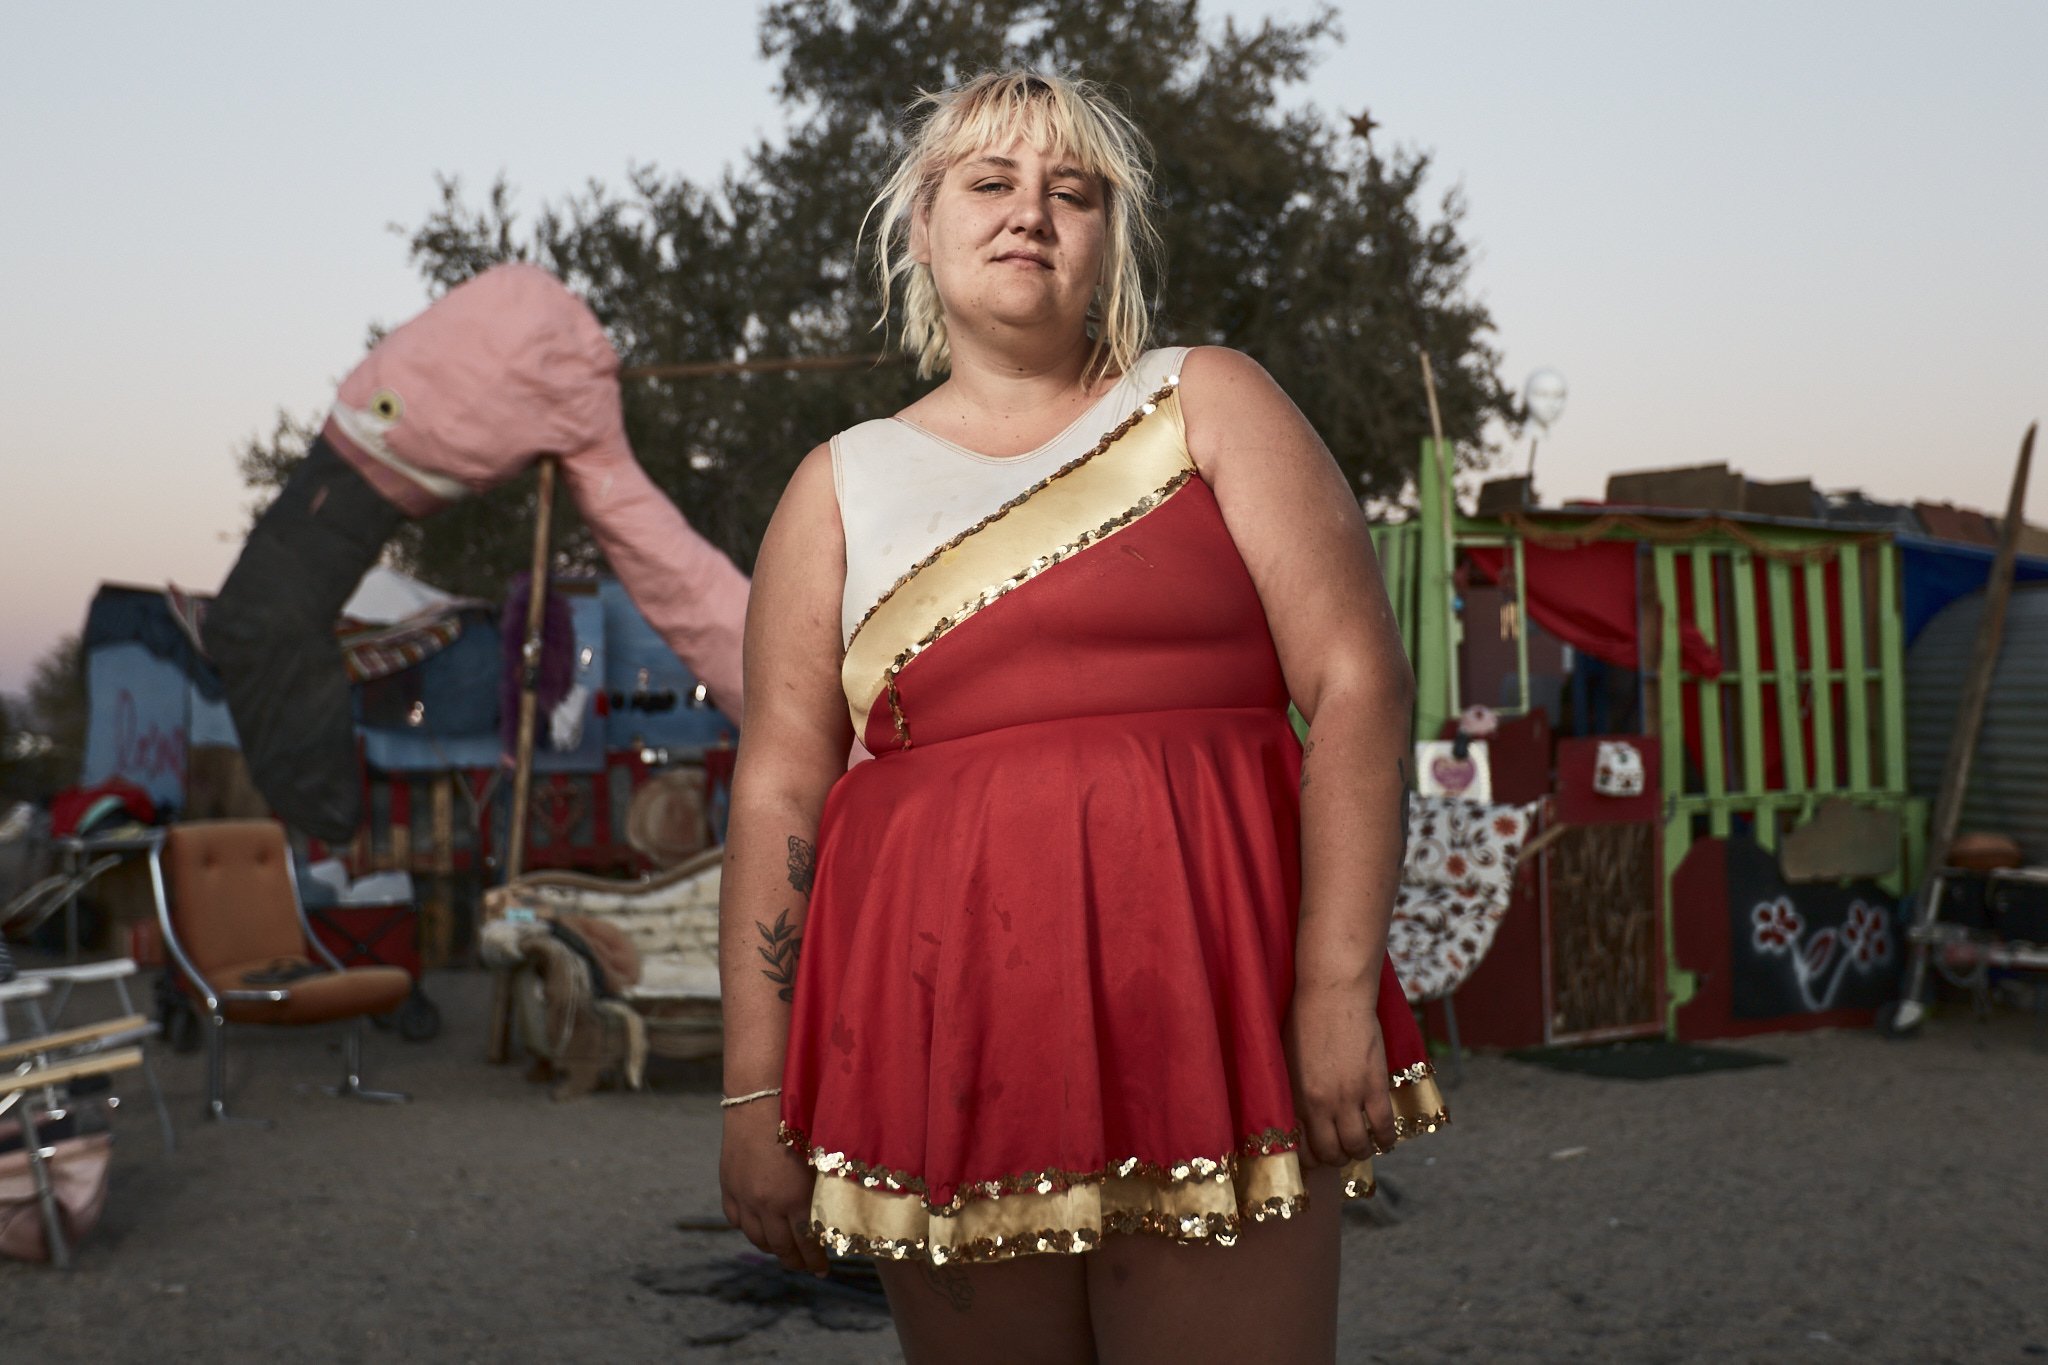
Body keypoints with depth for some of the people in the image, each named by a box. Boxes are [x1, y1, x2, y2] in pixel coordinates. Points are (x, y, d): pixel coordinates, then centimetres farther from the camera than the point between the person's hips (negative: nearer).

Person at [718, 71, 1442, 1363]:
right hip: (942, 1032, 2)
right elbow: (780, 789, 7)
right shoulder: (843, 487, 12)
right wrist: (757, 1094, 2)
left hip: (1204, 1005, -1)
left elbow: (1359, 678, -1)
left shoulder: (1208, 406, 8)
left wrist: (1341, 982, -11)